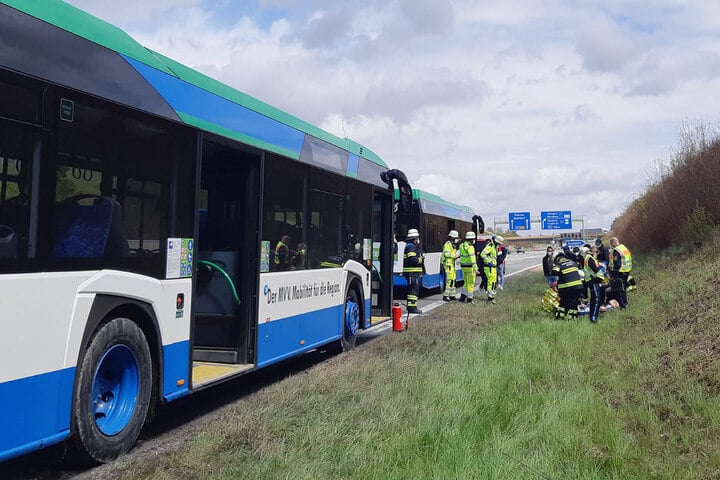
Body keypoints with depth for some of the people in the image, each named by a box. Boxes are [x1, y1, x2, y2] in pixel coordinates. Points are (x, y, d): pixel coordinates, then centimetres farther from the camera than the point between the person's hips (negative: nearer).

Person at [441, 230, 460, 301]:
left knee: (453, 280, 12)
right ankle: (445, 296, -11)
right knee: (450, 280, -13)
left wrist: (457, 255, 6)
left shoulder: (453, 245, 19)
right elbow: (447, 254, -22)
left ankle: (452, 295, 18)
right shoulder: (448, 244, -12)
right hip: (448, 264, -10)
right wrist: (455, 255, -18)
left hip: (452, 264, 10)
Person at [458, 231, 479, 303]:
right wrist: (475, 268, -26)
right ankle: (469, 298, 6)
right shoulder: (470, 247, -19)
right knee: (471, 283, 2)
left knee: (466, 282, 18)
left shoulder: (462, 245, 7)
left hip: (463, 266, 8)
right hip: (470, 267, -8)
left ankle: (463, 296, 12)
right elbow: (472, 258, -25)